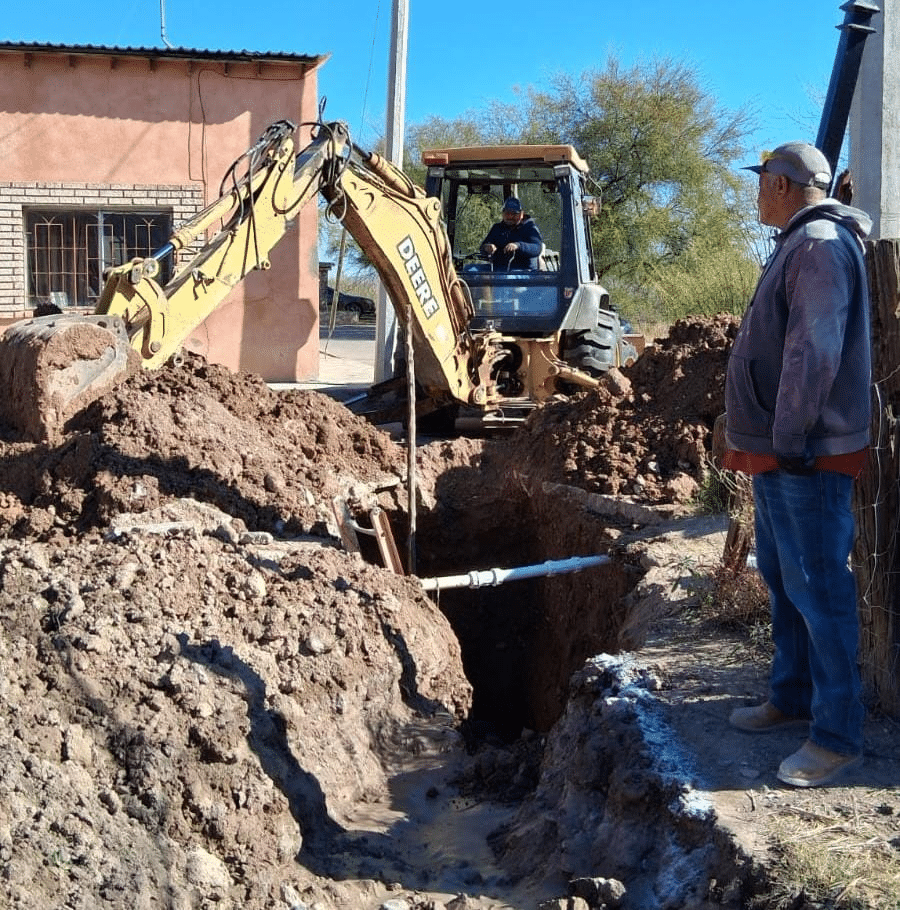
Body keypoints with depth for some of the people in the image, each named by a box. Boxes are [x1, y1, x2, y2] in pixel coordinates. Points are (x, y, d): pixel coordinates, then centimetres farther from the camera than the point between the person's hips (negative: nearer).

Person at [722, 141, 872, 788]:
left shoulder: (821, 246, -15)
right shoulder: (800, 244, 18)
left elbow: (815, 353, -24)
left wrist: (786, 441, -21)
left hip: (805, 458, -11)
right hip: (778, 452, 11)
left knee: (818, 590, -6)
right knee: (783, 581, 18)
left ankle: (838, 735, 1)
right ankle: (792, 696, 31)